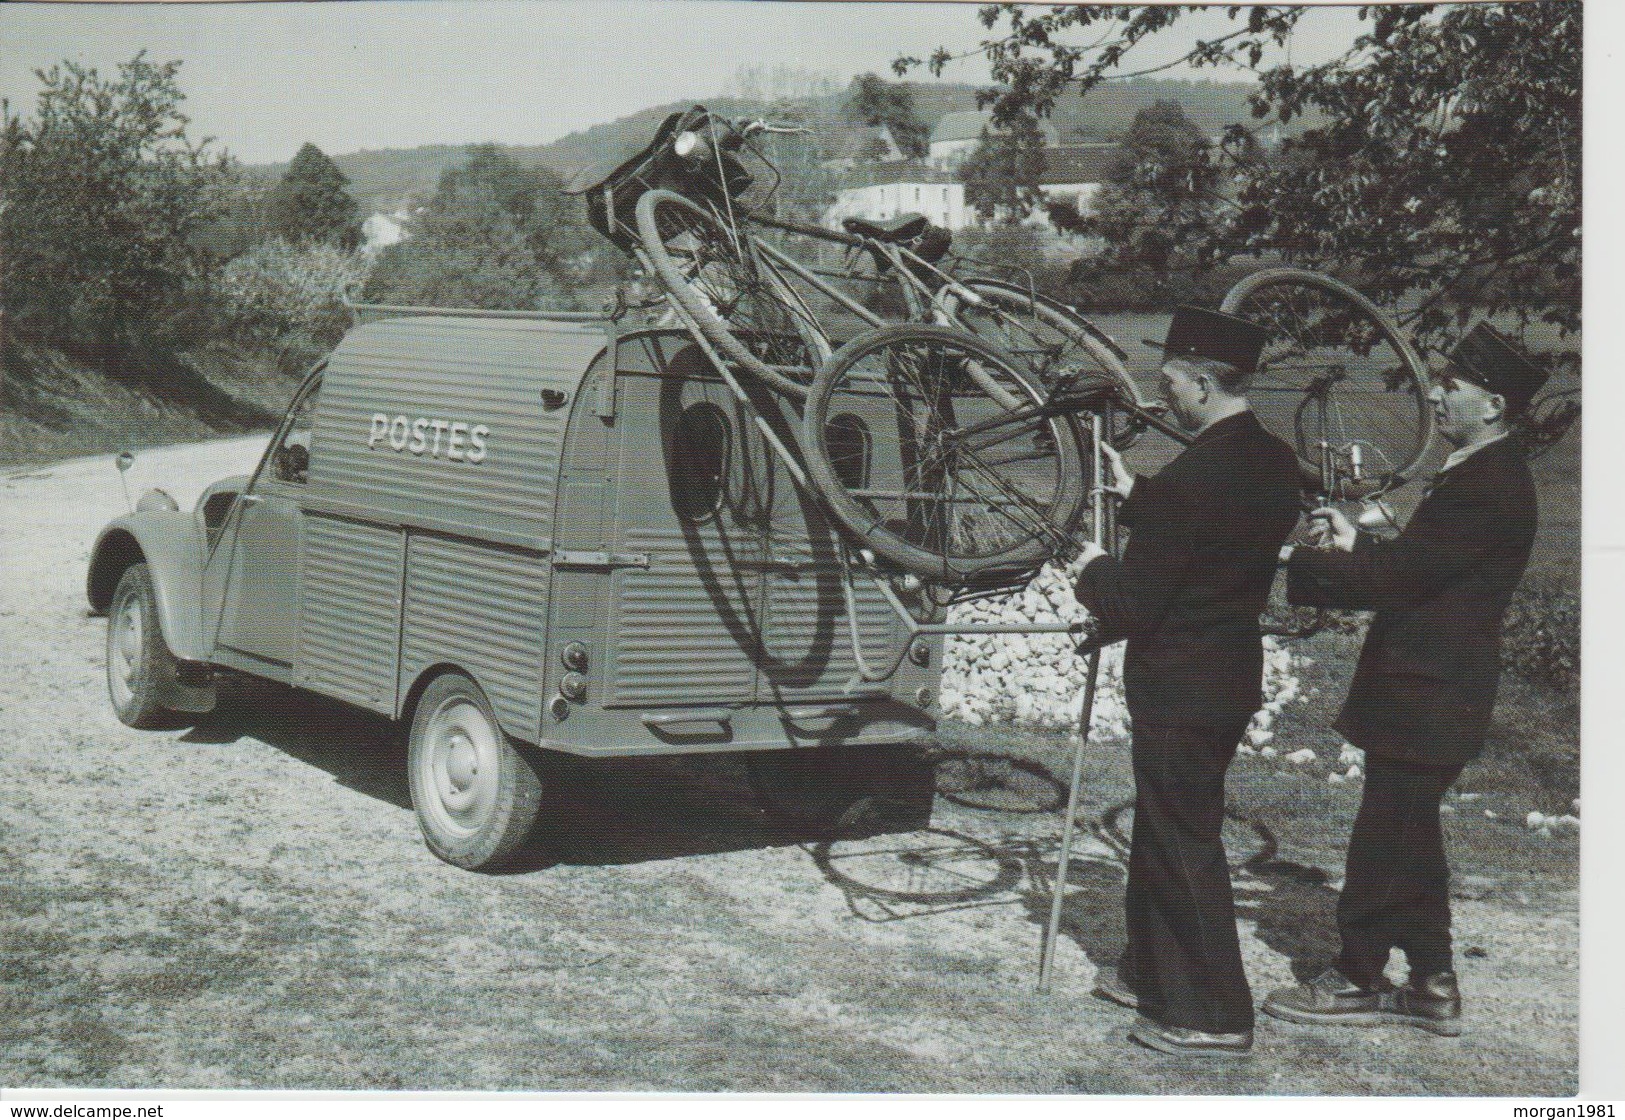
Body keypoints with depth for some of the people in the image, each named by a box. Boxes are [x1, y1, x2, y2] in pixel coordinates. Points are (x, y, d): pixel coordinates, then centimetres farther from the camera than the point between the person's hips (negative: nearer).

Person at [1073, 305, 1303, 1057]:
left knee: (1185, 844, 2)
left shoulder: (1193, 478, -25)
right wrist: (1135, 497, 15)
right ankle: (1150, 974, 37)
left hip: (1178, 691, -9)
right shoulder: (1274, 463, 4)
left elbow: (1131, 605, -21)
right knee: (1160, 832, 22)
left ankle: (1213, 1016, 12)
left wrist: (1094, 573, -1)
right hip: (1228, 676, 9)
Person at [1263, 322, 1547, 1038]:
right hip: (1423, 692, 11)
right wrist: (1354, 546, 5)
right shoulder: (1483, 476, 14)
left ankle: (1357, 982, 11)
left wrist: (1291, 569, -17)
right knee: (1410, 836, 17)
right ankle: (1431, 985, 26)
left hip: (1423, 700, -11)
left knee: (1387, 837, 0)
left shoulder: (1488, 486, -19)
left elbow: (1399, 572, -23)